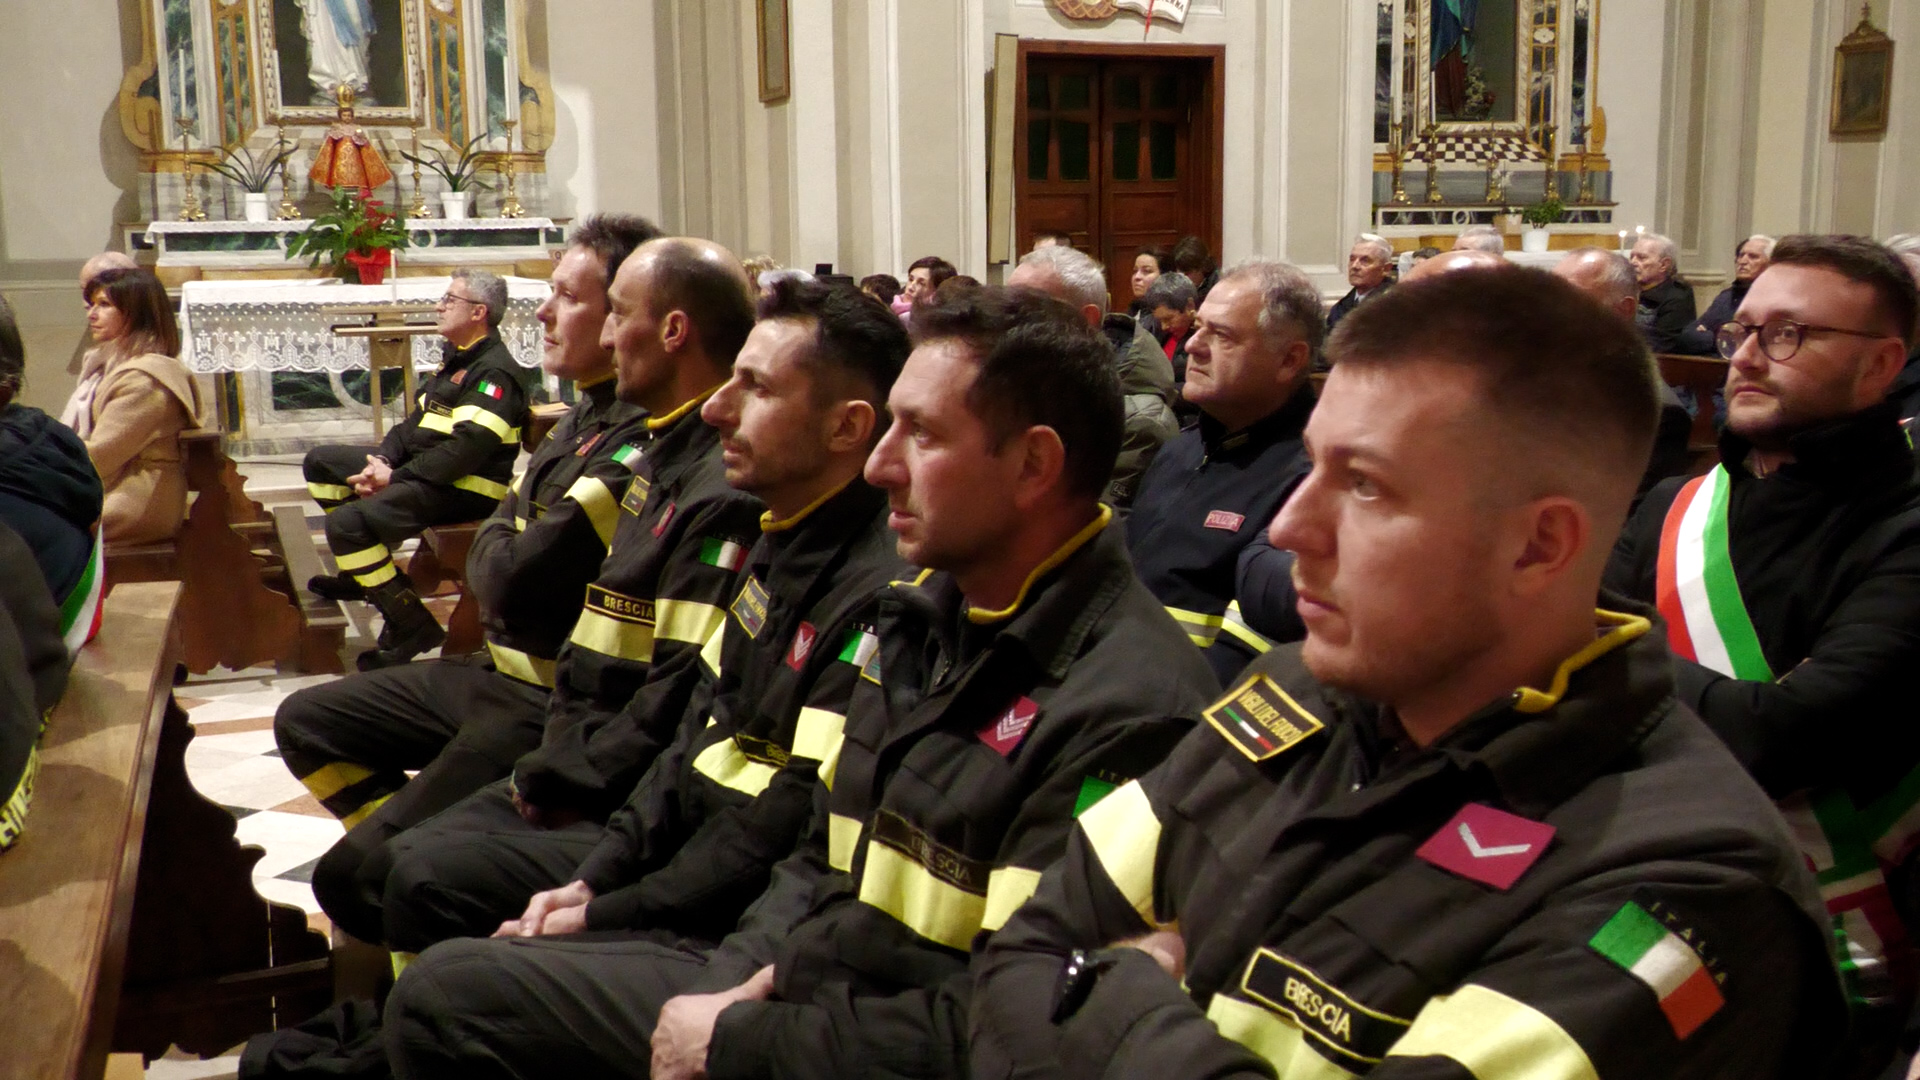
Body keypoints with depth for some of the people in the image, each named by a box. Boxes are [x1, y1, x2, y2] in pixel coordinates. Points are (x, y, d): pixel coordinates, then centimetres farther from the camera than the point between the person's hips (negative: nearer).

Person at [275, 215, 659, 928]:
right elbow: (488, 550, 16)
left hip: (550, 708, -11)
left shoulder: (642, 437, -24)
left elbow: (515, 579, -25)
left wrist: (502, 560, -4)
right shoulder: (583, 418, 10)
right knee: (307, 722, 19)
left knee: (350, 881, -14)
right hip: (500, 670, 11)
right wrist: (503, 561, -6)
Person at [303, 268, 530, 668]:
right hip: (418, 465, 11)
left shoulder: (494, 373, -18)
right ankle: (363, 570, 19)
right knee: (320, 462, 17)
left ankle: (412, 627, -22)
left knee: (347, 522, -27)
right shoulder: (455, 358, 15)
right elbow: (418, 421, 16)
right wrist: (383, 461, -2)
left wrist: (396, 477, -21)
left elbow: (467, 448, -26)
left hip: (464, 488, -11)